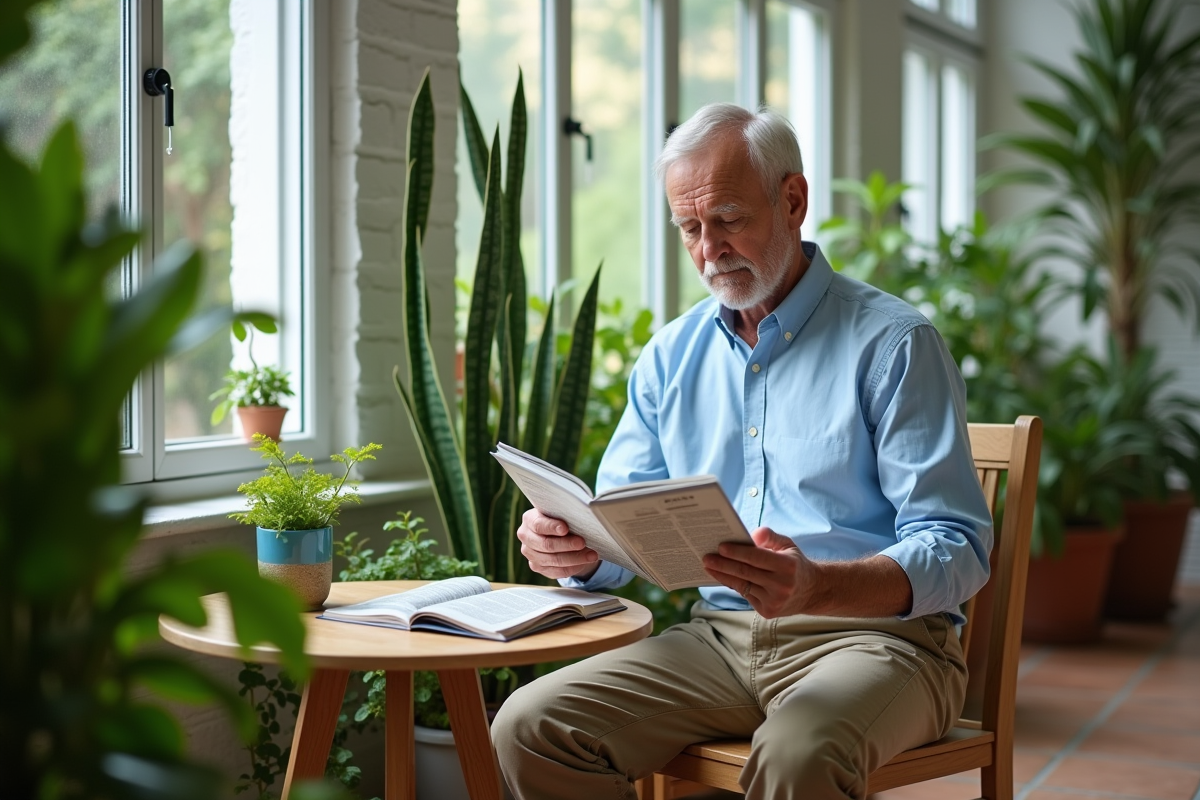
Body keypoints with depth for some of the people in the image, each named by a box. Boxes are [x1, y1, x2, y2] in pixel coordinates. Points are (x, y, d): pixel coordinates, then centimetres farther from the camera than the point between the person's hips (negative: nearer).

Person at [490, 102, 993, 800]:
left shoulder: (893, 342, -5)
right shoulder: (670, 356, 13)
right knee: (530, 728, -16)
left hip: (873, 634, -5)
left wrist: (818, 586, -30)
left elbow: (957, 552, -11)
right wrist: (576, 550, -11)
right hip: (720, 637, 5)